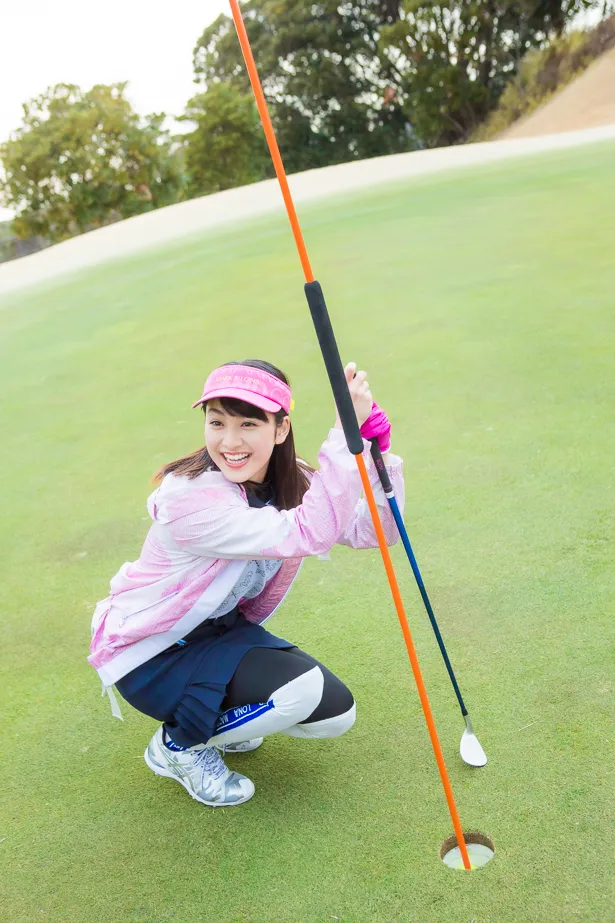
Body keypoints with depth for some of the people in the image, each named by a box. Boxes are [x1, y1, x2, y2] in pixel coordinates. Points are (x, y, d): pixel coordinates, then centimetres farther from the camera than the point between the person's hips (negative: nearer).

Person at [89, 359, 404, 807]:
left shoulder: (291, 482, -9)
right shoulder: (189, 496, -33)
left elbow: (375, 530, -17)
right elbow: (309, 534, -41)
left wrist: (378, 450, -31)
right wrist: (345, 431, -45)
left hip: (220, 631, 7)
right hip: (149, 653, -7)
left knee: (335, 714, -2)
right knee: (302, 689, -27)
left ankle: (216, 716, 20)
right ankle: (179, 744, -1)